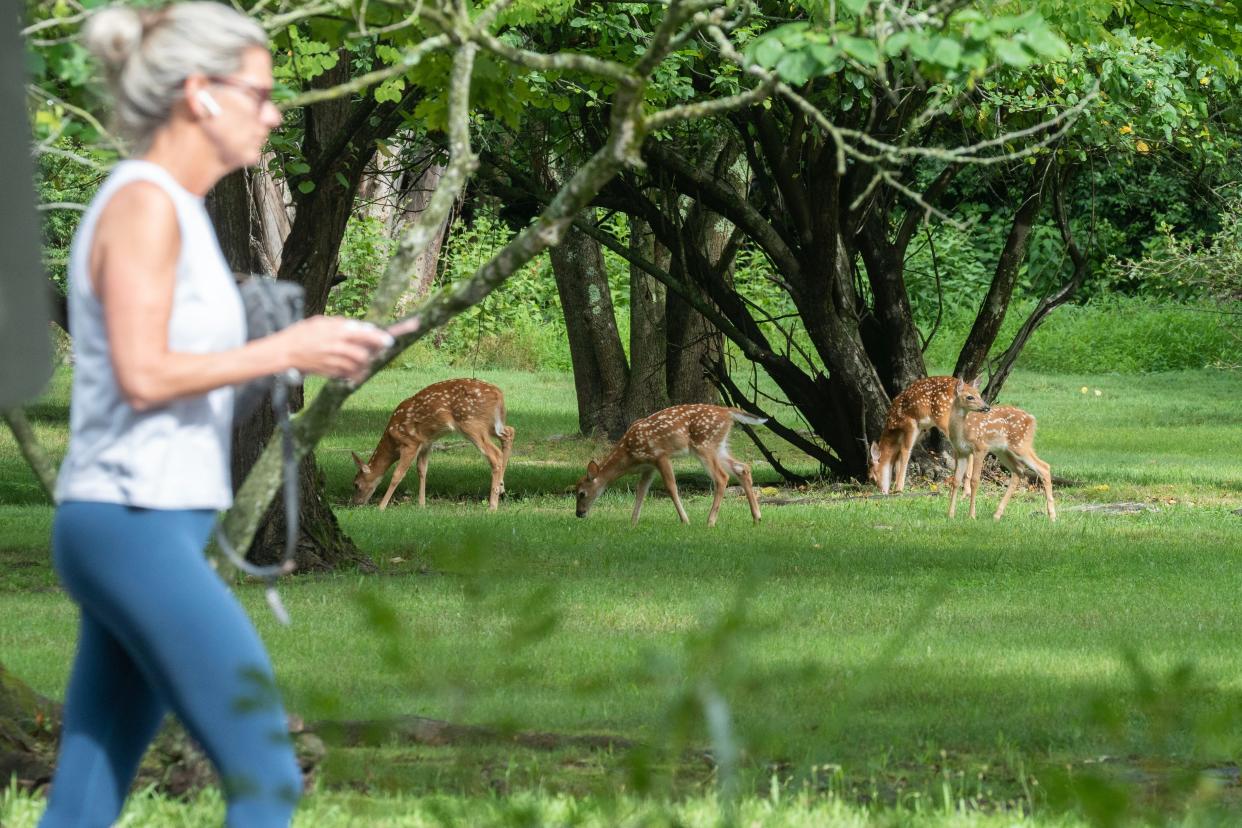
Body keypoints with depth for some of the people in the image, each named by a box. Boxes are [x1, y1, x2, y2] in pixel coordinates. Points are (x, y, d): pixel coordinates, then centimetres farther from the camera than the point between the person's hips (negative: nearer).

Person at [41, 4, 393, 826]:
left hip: (158, 528, 10)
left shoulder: (174, 208, 19)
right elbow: (143, 375, -18)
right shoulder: (143, 204, -10)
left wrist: (309, 353, 9)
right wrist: (287, 349, -13)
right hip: (137, 522, -10)